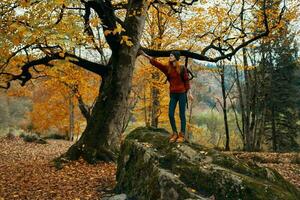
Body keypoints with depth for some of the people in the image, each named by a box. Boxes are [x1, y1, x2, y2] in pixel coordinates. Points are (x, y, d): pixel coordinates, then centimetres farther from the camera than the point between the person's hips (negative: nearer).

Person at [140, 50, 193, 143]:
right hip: (173, 94, 4)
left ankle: (182, 135, 10)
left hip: (182, 93, -4)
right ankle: (175, 133, 15)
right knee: (170, 114, -1)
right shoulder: (167, 68, 5)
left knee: (182, 115, 1)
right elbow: (156, 63, -1)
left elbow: (186, 81, -2)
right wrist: (146, 55, -7)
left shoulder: (182, 68, -5)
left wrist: (189, 93, -6)